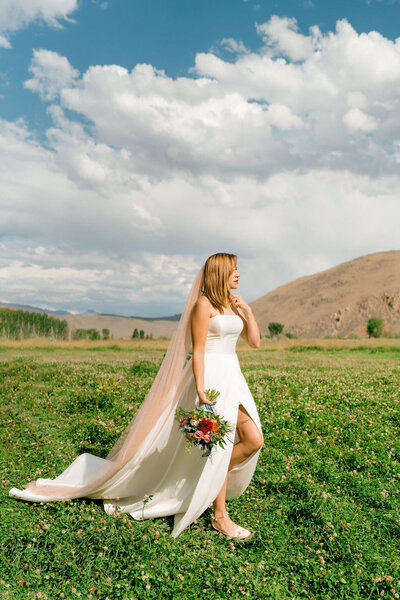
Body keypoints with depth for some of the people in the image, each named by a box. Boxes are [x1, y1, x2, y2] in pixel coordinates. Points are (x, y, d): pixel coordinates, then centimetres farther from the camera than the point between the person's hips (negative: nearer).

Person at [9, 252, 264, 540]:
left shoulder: (233, 303, 15)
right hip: (210, 378, -8)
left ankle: (215, 480, 23)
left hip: (232, 377, 8)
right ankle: (220, 517, 11)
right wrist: (201, 392, -21)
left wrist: (248, 311, 0)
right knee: (219, 444, -4)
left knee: (254, 440, 2)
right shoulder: (204, 304, -9)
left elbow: (255, 341, 14)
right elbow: (197, 351, -14)